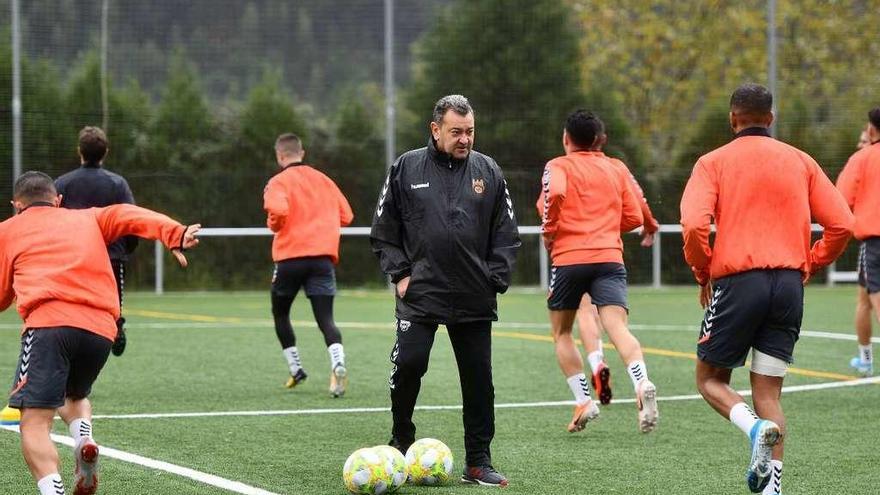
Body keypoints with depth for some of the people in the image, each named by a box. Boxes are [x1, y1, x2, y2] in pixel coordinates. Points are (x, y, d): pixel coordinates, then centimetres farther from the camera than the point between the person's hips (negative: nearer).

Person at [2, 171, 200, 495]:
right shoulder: (87, 219, 29)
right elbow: (126, 216, 12)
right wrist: (175, 234, -3)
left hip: (48, 323, -4)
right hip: (100, 328, 4)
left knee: (35, 424, -8)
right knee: (74, 394, 31)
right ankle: (83, 437, -1)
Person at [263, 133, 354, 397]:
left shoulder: (279, 182, -1)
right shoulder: (323, 180, 14)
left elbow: (278, 210, -21)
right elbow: (346, 215, 14)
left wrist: (274, 224, 0)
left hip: (290, 258, -3)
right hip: (323, 257, 3)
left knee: (280, 313, 21)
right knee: (326, 319, -4)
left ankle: (296, 369, 21)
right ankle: (338, 363, -30)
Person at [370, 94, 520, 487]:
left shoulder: (488, 172, 6)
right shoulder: (406, 168, 2)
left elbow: (506, 234, 10)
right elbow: (383, 230, 7)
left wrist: (496, 279, 1)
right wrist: (399, 273, -3)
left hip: (475, 301, 2)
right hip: (419, 294, -2)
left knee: (478, 377, 3)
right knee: (408, 365, -13)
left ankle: (478, 462, 11)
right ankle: (401, 445, 9)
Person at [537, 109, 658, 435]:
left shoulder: (559, 167, 7)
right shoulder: (617, 170, 17)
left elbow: (554, 192, -16)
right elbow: (634, 218, 15)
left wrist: (549, 231, -2)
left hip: (569, 258, -2)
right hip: (610, 258, 2)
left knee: (562, 332, 17)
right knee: (617, 327, -14)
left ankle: (583, 402, 10)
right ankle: (642, 385, -40)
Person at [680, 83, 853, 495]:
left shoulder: (714, 162, 3)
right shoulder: (800, 161, 11)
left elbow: (694, 226, -11)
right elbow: (842, 225, 5)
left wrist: (704, 276, 4)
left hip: (737, 281, -3)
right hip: (789, 284, 3)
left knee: (710, 378, 11)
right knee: (768, 391, 10)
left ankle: (755, 427, -18)